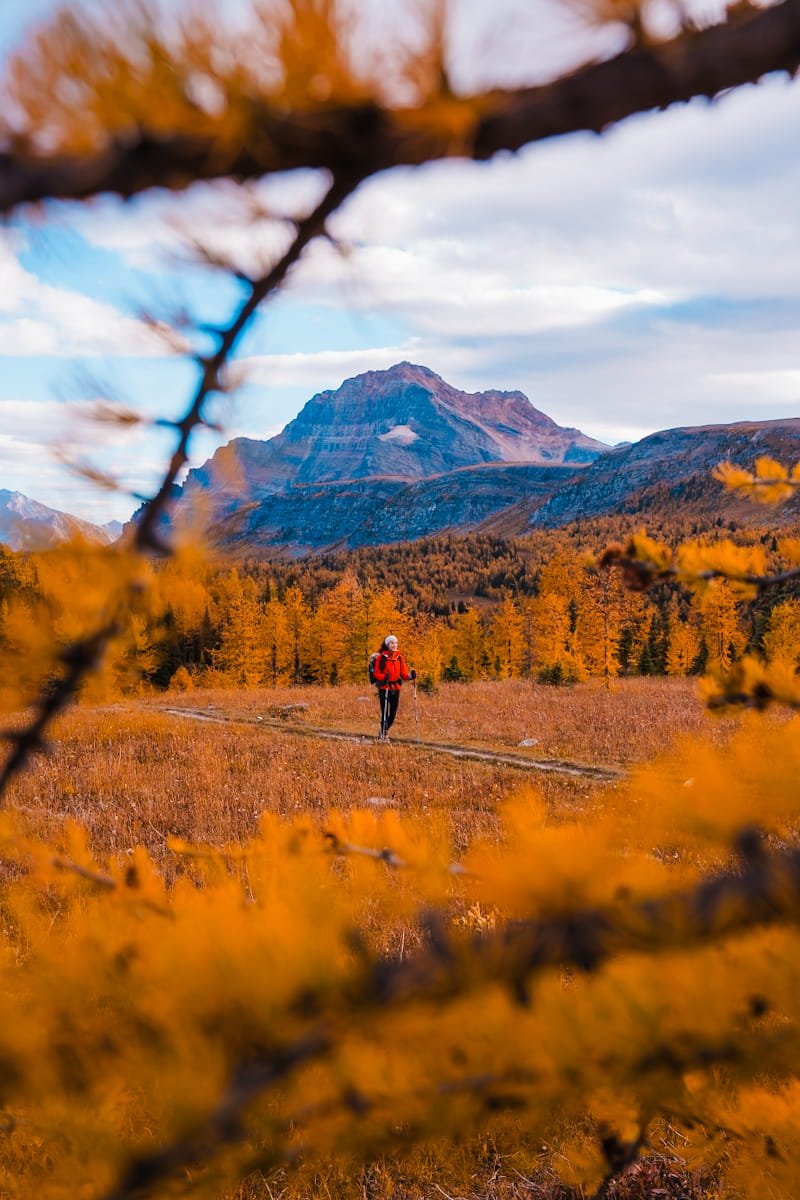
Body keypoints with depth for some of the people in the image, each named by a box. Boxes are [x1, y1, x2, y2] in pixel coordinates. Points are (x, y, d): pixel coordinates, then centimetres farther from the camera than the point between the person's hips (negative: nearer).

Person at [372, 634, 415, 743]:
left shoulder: (399, 657, 8)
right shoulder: (381, 657, -4)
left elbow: (404, 673, 5)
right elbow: (376, 673, -6)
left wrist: (410, 676, -16)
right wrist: (384, 677, -25)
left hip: (396, 688, 4)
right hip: (384, 688, -4)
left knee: (393, 713, 7)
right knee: (385, 712, -7)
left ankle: (385, 730, 30)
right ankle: (383, 734, 6)